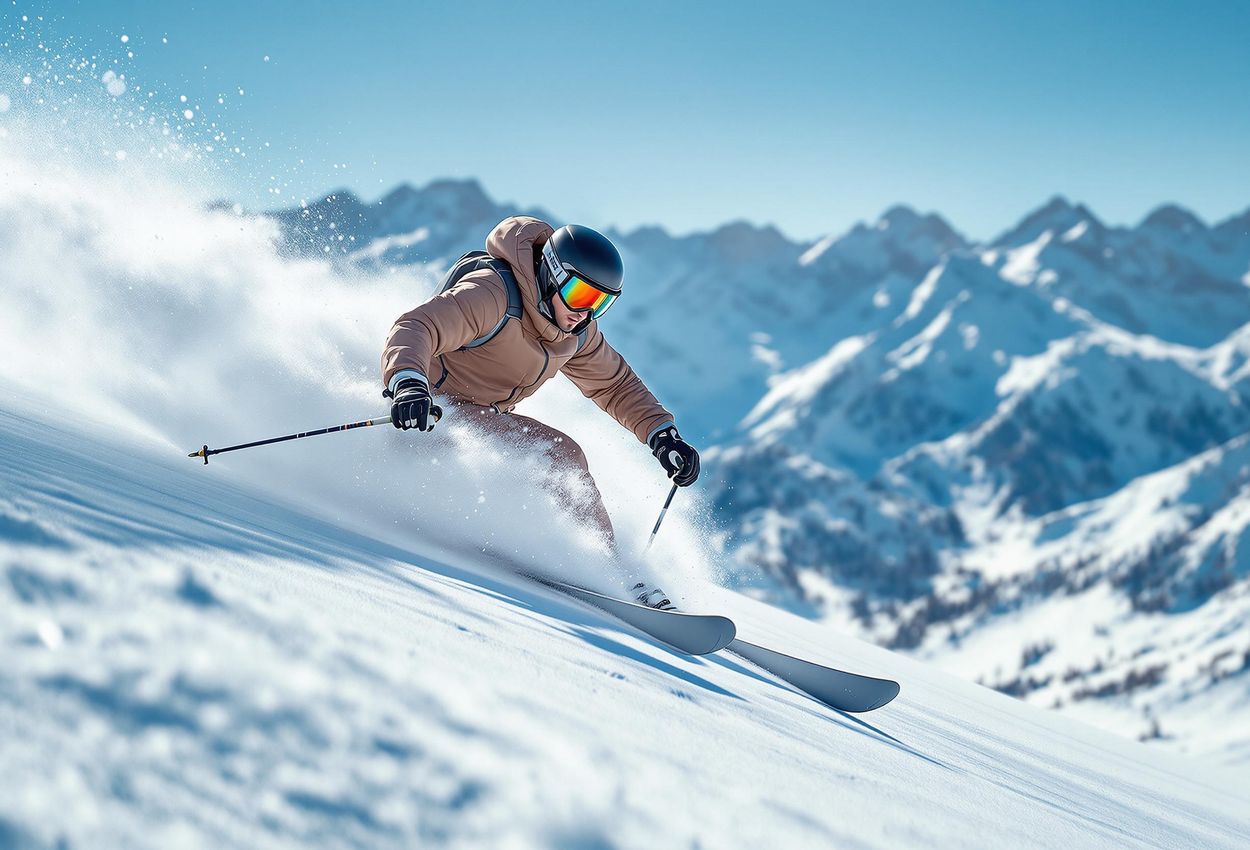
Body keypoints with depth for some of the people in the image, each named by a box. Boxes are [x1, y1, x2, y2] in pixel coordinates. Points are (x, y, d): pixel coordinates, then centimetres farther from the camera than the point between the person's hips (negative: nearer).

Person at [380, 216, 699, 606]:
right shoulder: (493, 295, -22)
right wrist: (408, 382, -53)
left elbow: (616, 385, 14)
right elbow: (414, 328, -33)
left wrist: (663, 434, 0)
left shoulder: (577, 332, 3)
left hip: (485, 419, 9)